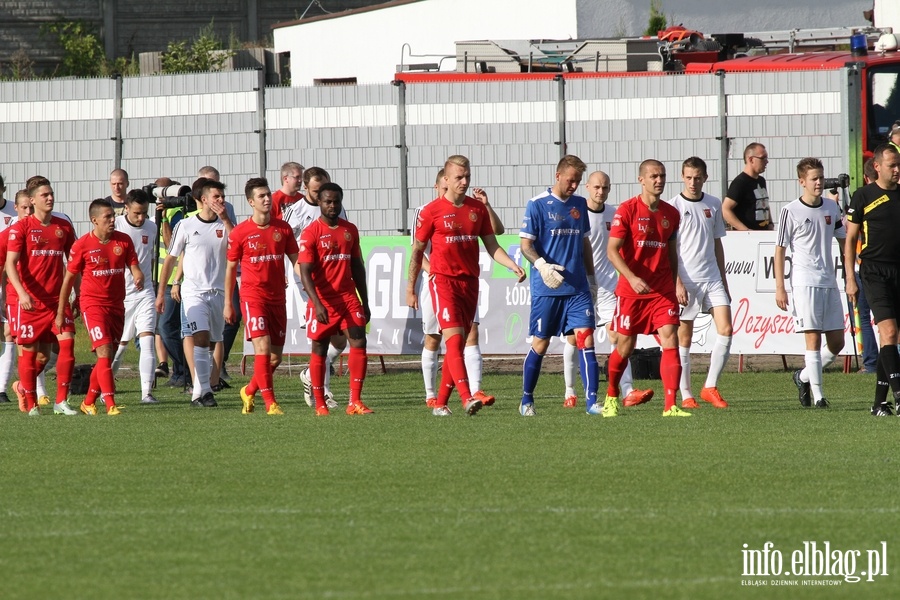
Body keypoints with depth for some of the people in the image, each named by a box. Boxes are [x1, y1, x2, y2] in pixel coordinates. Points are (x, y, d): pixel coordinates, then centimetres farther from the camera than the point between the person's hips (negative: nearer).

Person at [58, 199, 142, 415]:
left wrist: (138, 277, -22)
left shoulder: (124, 241, 2)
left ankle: (89, 402, 25)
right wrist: (60, 313, 1)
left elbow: (134, 266, 5)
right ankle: (110, 404, -19)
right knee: (104, 353, -17)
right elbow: (69, 279, -1)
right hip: (93, 304, -5)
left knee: (107, 357, 10)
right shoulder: (82, 245, -7)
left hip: (117, 305, 5)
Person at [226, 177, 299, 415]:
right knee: (263, 349, -17)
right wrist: (228, 303, 5)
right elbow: (231, 269, 5)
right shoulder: (239, 233, -4)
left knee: (276, 357, 7)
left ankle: (249, 391, 31)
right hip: (252, 296, -4)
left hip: (277, 297, 4)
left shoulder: (283, 228, 5)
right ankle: (270, 403, -13)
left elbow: (296, 261, 11)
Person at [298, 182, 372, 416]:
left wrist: (365, 302, 15)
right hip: (323, 299, -4)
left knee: (359, 342, -9)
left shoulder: (350, 230, 10)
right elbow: (306, 272, -12)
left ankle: (355, 401, -9)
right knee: (319, 350, 5)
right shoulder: (311, 233, -7)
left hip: (348, 297, 4)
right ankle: (320, 404, 14)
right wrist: (317, 304, -23)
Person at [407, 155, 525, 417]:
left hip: (470, 282, 5)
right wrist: (410, 290, 3)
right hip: (443, 280, -5)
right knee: (454, 339, -17)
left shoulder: (477, 208, 8)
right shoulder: (431, 211, -3)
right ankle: (467, 397, -26)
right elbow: (417, 251, 3)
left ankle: (440, 403, 14)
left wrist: (513, 266, -5)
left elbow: (492, 245, 12)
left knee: (459, 343, 7)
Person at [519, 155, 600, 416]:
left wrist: (591, 278, 19)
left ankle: (592, 400, -9)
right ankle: (526, 400, 18)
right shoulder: (537, 205, -5)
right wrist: (541, 265, -25)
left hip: (577, 288, 4)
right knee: (540, 345, 3)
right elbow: (526, 245, -8)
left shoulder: (580, 205, 12)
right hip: (546, 289, -4)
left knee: (585, 339, -8)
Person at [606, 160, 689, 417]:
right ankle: (611, 397, 30)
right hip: (631, 290, -3)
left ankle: (670, 405, -15)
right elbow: (612, 250, -12)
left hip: (663, 291, 3)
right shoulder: (627, 210, -7)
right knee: (625, 346, 6)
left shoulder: (671, 213, 9)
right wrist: (632, 278, -24)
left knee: (670, 342, -12)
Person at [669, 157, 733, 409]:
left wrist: (724, 281, 18)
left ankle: (710, 387, 2)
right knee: (684, 338, 1)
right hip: (685, 281, -4)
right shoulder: (674, 206, -4)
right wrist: (677, 282, -15)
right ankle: (686, 395, 8)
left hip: (712, 279, 4)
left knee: (725, 329, -8)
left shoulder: (713, 205, 10)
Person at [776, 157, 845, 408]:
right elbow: (780, 250, -2)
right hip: (804, 282, -5)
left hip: (829, 282, 5)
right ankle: (817, 394, -5)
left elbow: (844, 242, 21)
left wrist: (851, 277, 16)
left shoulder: (832, 209, 10)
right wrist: (780, 288, -7)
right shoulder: (791, 211, -4)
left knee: (837, 342, 5)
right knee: (813, 338, -9)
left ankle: (804, 377, 25)